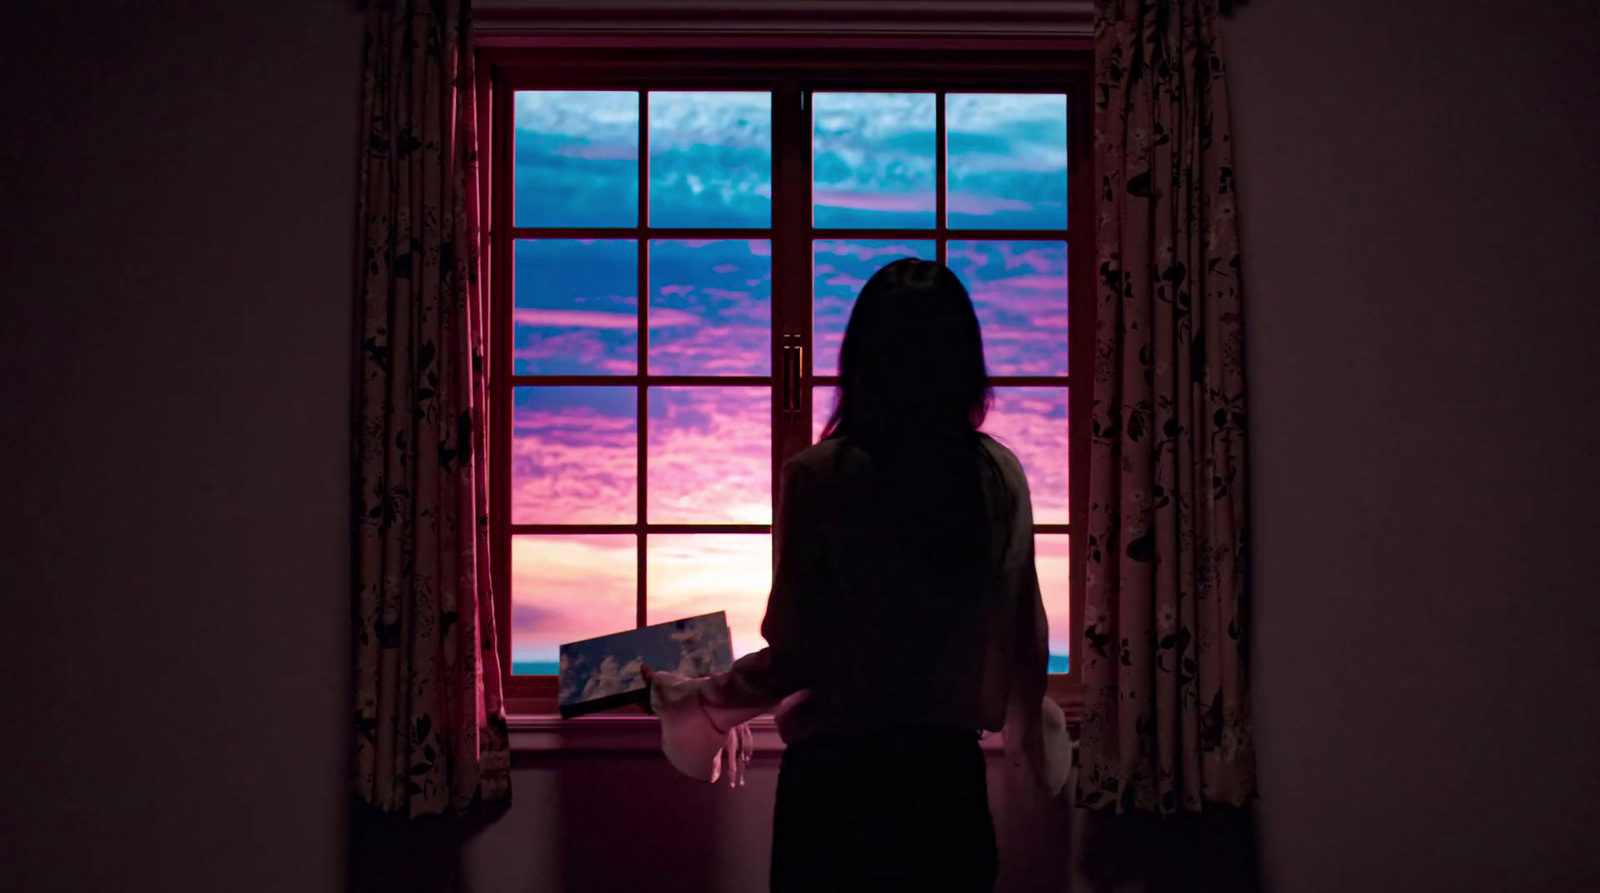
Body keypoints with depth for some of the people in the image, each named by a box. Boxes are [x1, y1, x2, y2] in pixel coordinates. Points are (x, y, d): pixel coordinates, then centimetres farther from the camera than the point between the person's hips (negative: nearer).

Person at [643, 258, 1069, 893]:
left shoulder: (821, 476, -15)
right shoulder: (1000, 476, -5)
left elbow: (793, 659, -13)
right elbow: (1023, 633, 2)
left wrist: (687, 697, 5)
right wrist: (1028, 722, 24)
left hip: (836, 770, -3)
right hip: (951, 769, 3)